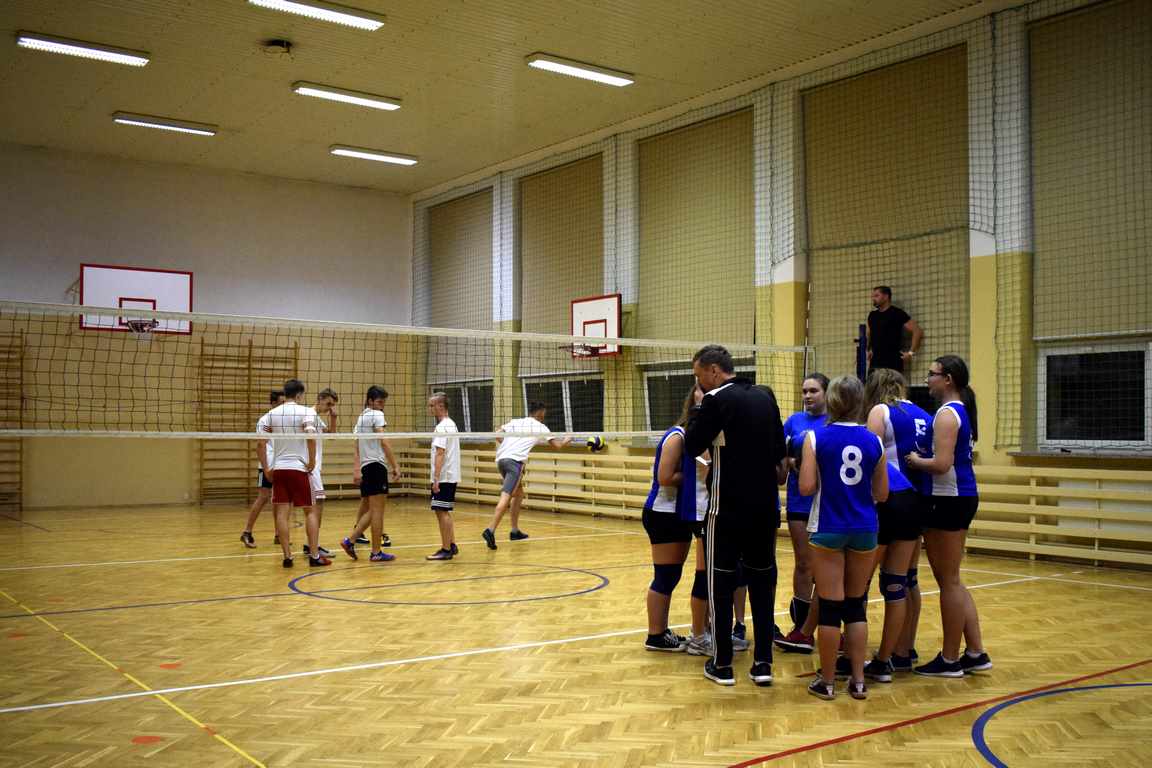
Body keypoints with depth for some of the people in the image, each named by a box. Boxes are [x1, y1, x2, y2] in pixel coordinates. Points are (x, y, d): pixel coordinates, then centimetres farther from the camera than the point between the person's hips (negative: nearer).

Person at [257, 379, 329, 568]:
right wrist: (312, 461, -10)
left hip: (278, 469, 4)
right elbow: (310, 437, -20)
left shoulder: (271, 414, 8)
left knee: (282, 512, 3)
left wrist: (265, 468, 12)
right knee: (310, 511, 5)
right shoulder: (306, 412, -5)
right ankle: (314, 555, 3)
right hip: (299, 468, -4)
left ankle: (287, 556, 2)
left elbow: (261, 443, 6)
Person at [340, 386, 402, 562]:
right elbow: (383, 442, -16)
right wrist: (395, 466, -17)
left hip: (365, 466, 9)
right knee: (378, 511, -4)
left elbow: (356, 447, 15)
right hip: (376, 465, -9)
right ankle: (376, 553, -2)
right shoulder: (376, 415, -7)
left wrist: (356, 470, 11)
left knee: (371, 511, 15)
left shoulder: (361, 417, 19)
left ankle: (350, 540, 8)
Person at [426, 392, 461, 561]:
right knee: (444, 512, 16)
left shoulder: (442, 427, -14)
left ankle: (446, 550, -5)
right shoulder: (451, 424, 16)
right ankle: (452, 546, 20)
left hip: (443, 477, -10)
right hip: (451, 477, 10)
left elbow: (440, 454, -21)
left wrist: (436, 479, -23)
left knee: (442, 512, -7)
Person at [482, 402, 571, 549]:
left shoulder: (515, 422, 25)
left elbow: (497, 434, 13)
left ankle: (515, 531, 24)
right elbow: (557, 445, 16)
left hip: (501, 459, 7)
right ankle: (490, 531, -32)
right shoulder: (540, 427, 13)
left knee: (519, 493, 22)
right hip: (515, 461, -7)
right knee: (506, 496, -17)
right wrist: (567, 439, 35)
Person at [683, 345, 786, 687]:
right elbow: (780, 450, 14)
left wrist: (698, 410, 4)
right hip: (766, 506, 6)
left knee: (721, 584, 5)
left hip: (727, 508, -5)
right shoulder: (765, 396, 7)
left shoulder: (717, 399, -13)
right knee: (762, 582, 11)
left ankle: (722, 665, 10)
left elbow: (692, 446, -6)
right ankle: (763, 663, 12)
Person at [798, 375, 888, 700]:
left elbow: (806, 487, -13)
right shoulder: (874, 441, 1)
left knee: (830, 606, 3)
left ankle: (826, 681, 11)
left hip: (828, 529, -3)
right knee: (856, 605, 13)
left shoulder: (816, 437, -7)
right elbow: (881, 494, 5)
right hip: (864, 529, 3)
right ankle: (858, 680, 16)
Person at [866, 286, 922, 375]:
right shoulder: (872, 315, 15)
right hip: (875, 362, 6)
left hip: (893, 364, -6)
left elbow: (917, 331, -7)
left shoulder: (897, 313, -4)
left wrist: (911, 352, -11)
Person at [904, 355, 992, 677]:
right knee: (951, 580, 16)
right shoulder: (961, 410, 13)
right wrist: (920, 457, 10)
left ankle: (950, 660, 10)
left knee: (948, 581, 0)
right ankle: (976, 653, 20)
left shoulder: (947, 413, -16)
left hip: (950, 501, -10)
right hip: (961, 497, 10)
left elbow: (942, 464, -25)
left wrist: (914, 460, -9)